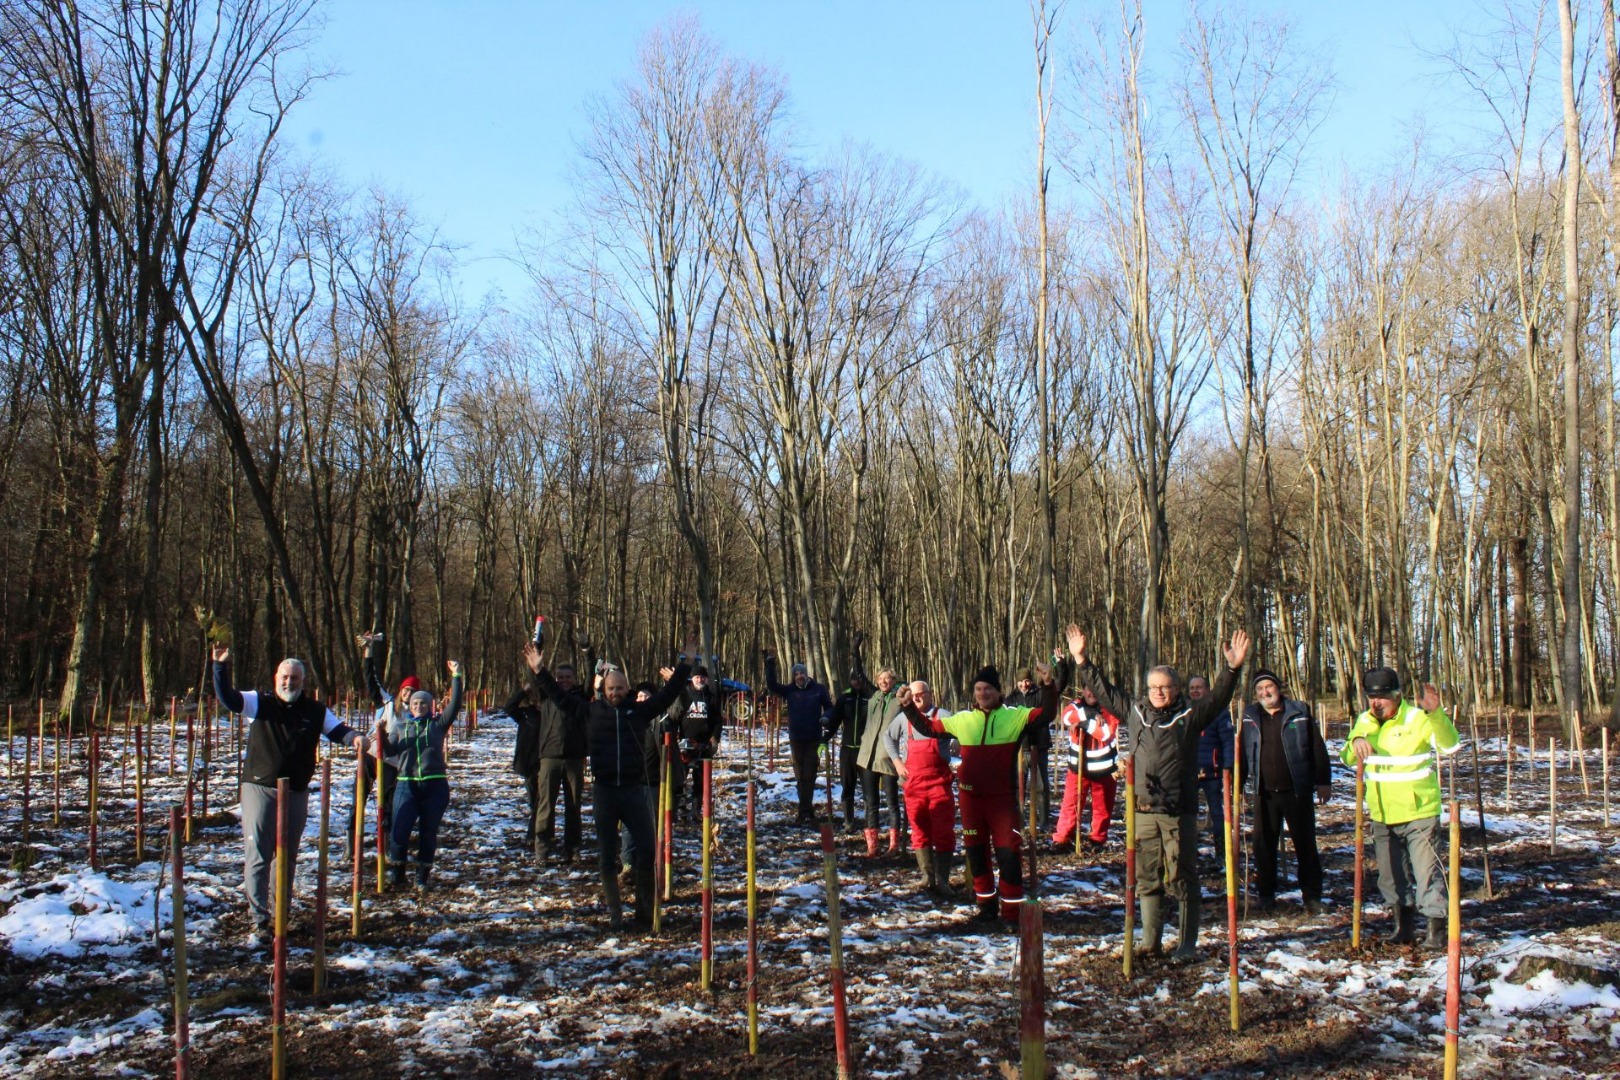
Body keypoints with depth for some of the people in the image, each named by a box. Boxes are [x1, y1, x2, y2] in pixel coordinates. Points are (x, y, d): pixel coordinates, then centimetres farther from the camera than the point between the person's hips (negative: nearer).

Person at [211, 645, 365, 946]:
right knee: (257, 856, -7)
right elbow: (227, 698, -13)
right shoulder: (259, 703, -2)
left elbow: (338, 729, 4)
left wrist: (355, 737, -18)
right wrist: (221, 666, -27)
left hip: (297, 793, 3)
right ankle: (259, 923, -6)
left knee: (287, 857, 14)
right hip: (259, 789, -3)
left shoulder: (316, 711, 5)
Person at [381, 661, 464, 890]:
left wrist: (456, 677, -12)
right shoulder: (400, 725, 13)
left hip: (435, 785, -1)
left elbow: (454, 705, -5)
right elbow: (390, 751, 6)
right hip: (407, 784, 1)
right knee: (400, 829, -9)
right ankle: (397, 873, 8)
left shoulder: (438, 723, 7)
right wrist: (382, 734, -11)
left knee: (429, 832, 5)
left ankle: (423, 875, 17)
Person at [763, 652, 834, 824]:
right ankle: (807, 811, 18)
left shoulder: (818, 689, 0)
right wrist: (770, 664, -15)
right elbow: (772, 685, -6)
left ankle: (805, 812, -4)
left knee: (809, 776, -5)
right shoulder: (790, 690, 4)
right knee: (800, 776, 9)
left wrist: (826, 717, -14)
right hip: (795, 739, 3)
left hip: (813, 739, -3)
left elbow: (829, 707, 8)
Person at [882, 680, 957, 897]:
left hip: (939, 783, -3)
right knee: (920, 832, 6)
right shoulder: (903, 718, 8)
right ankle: (927, 877, 12)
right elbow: (888, 736, 23)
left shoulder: (941, 716, -2)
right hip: (913, 784, 3)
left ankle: (942, 880, 0)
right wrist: (896, 761, 11)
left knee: (943, 832, -3)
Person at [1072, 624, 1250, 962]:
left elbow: (1219, 697, -9)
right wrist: (1083, 662, 17)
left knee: (1182, 878, 1)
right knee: (1147, 878, 10)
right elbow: (1103, 690, 18)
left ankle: (1187, 944, 9)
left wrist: (1232, 669, -23)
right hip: (1143, 810, 3)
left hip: (1179, 811, -3)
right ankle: (1150, 942, 20)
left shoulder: (1190, 715, 1)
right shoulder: (1134, 711, 10)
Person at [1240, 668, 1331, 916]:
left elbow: (1317, 748, 2)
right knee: (1264, 845, 6)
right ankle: (1266, 895, 17)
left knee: (1305, 844, 3)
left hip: (1297, 791, -2)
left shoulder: (1300, 712, 0)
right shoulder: (1249, 717, 7)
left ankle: (1312, 896, 12)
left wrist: (1324, 781, -1)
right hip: (1264, 794, 2)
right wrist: (1241, 786, 10)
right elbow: (1241, 753, 13)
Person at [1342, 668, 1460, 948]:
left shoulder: (1418, 718, -12)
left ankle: (1436, 928, 6)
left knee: (1427, 871, -5)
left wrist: (1436, 713, -41)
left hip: (1420, 812, -6)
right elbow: (1347, 759, 12)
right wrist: (1355, 743, -11)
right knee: (1391, 877, 14)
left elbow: (1449, 745, -25)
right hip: (1382, 815, 6)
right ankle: (1404, 925, 28)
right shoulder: (1365, 722, 6)